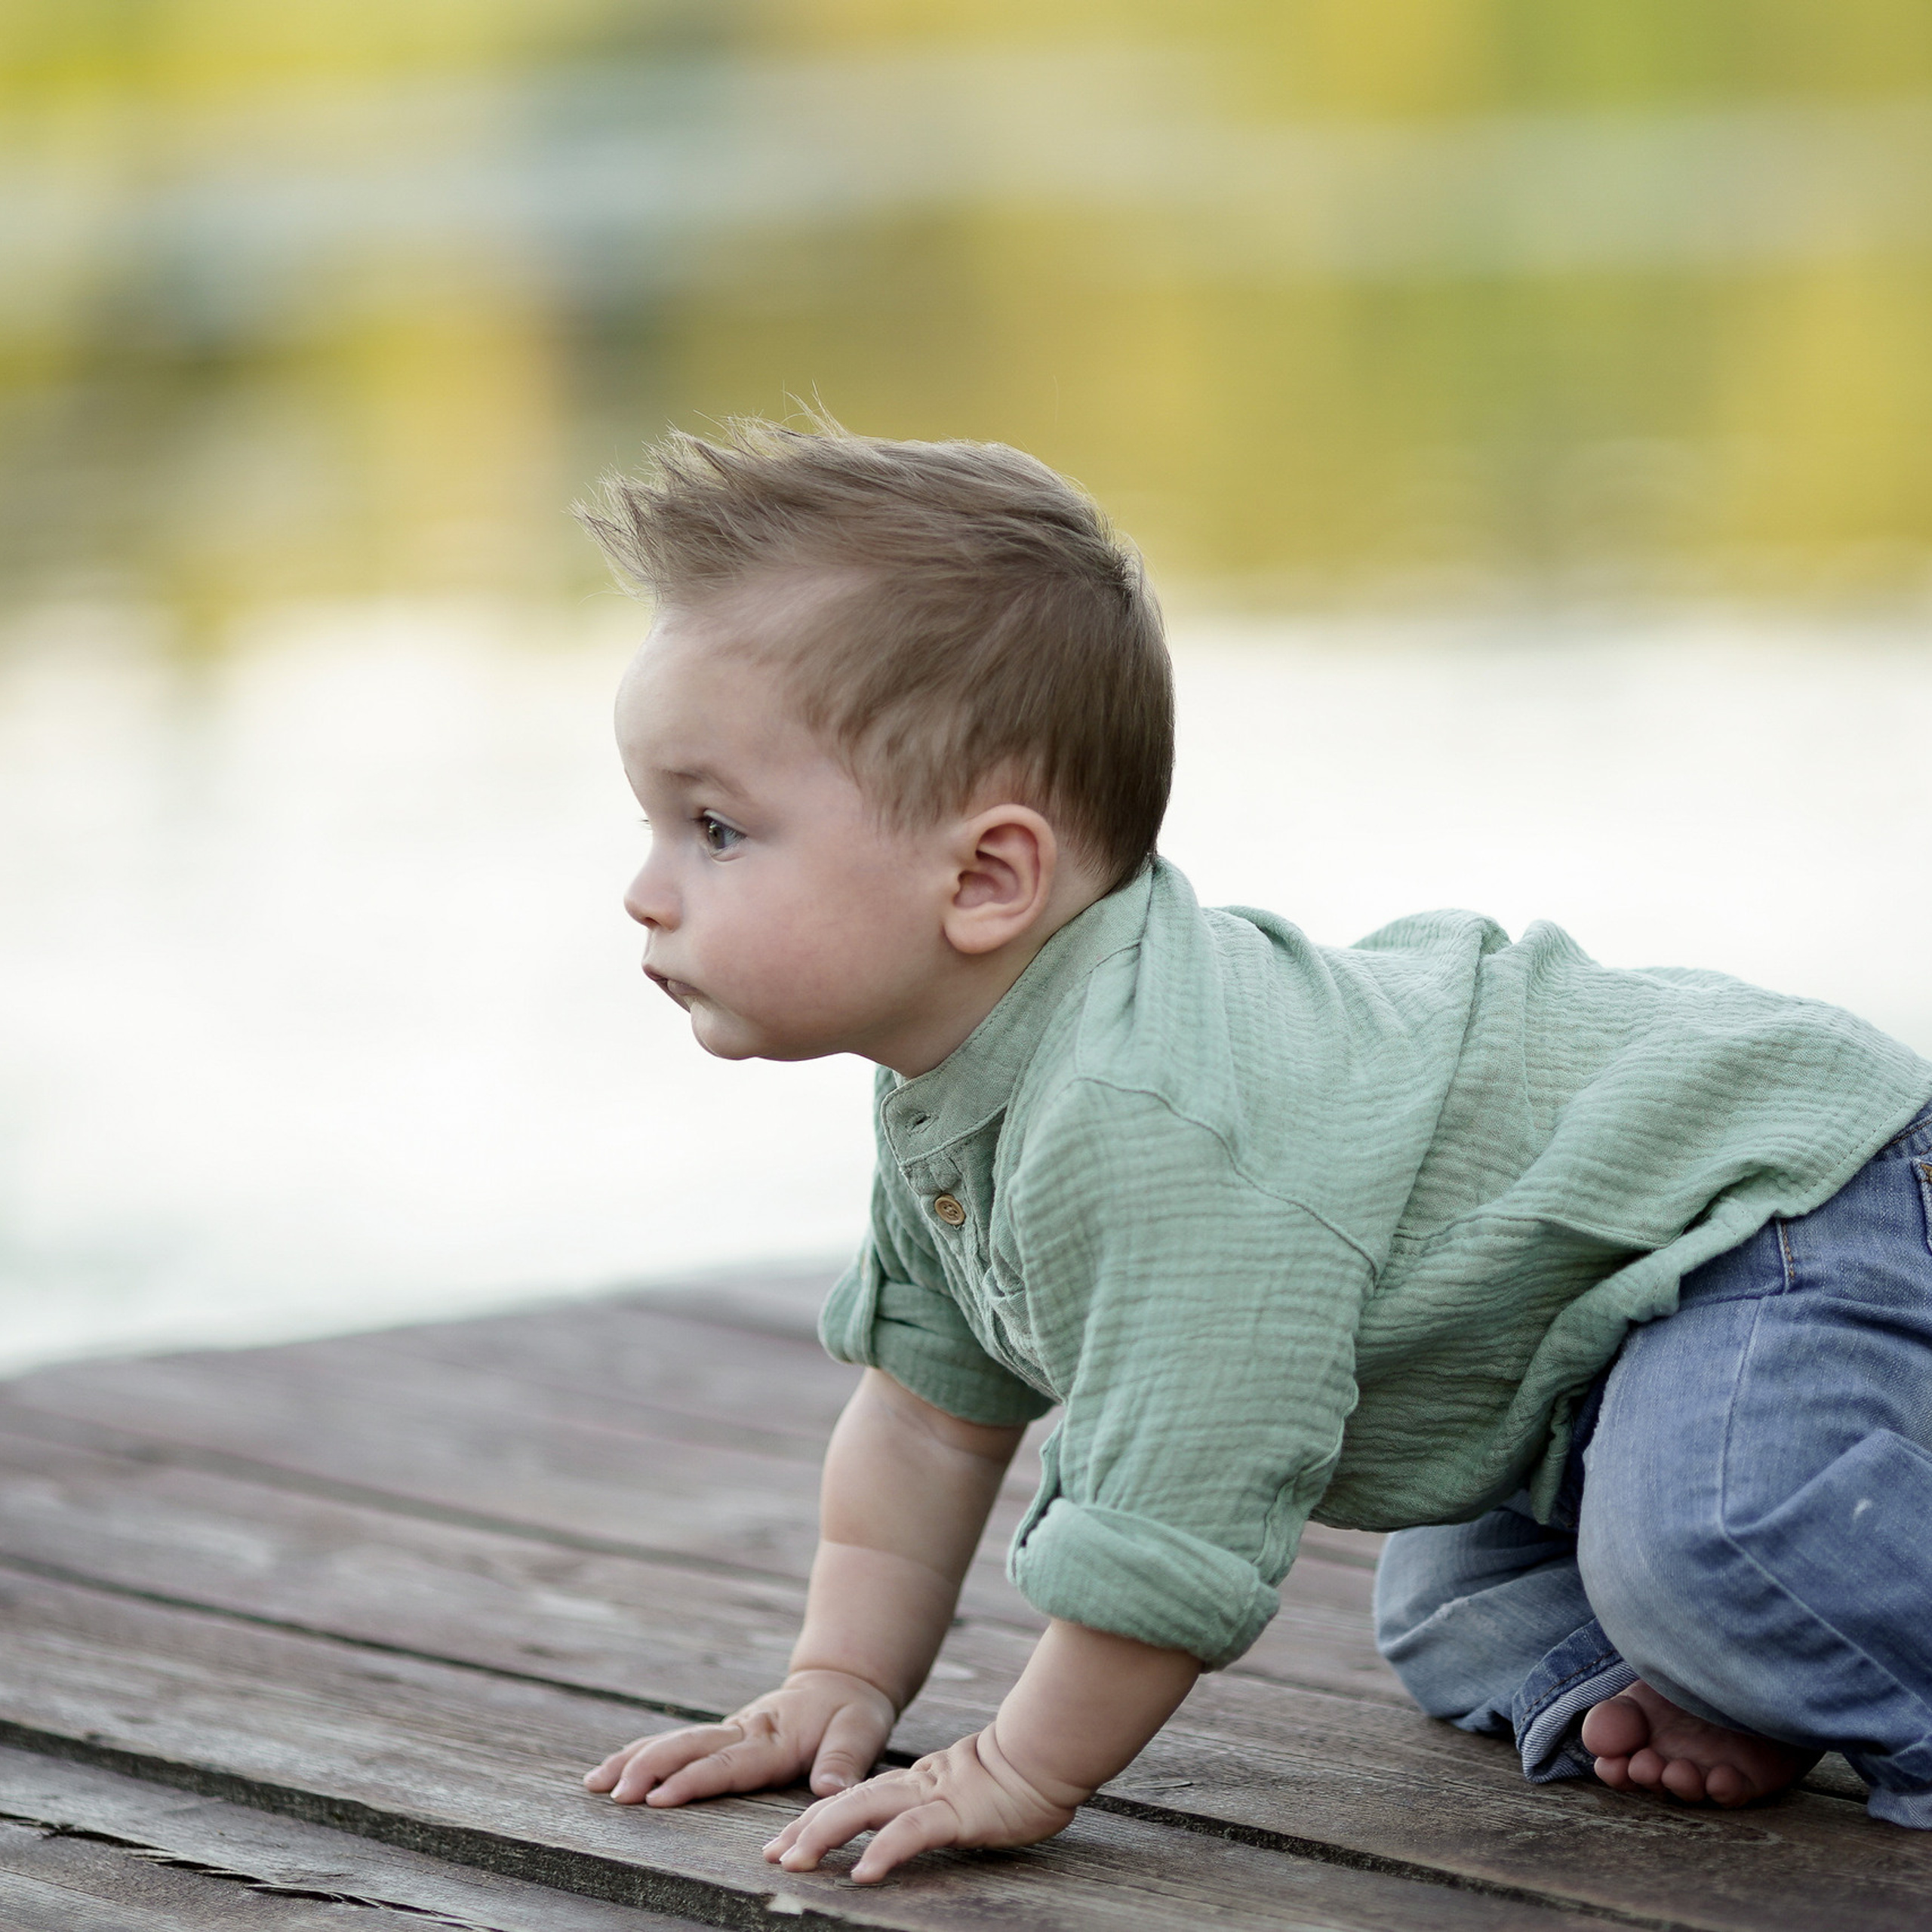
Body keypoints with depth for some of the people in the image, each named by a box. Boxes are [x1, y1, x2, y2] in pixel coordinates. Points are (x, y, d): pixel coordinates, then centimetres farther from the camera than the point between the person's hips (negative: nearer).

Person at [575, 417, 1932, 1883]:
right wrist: (839, 1688, 11)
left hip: (1792, 1212, -11)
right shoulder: (958, 1093, 2)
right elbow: (933, 1408, 16)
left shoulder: (1141, 1129, -33)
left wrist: (1014, 1778, -19)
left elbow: (1178, 1526, -30)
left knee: (1713, 1536, -35)